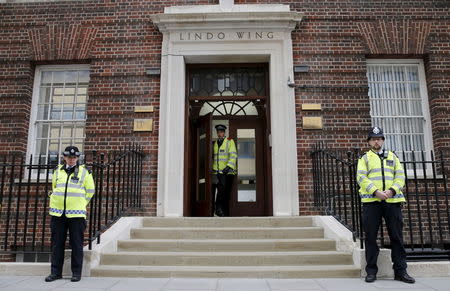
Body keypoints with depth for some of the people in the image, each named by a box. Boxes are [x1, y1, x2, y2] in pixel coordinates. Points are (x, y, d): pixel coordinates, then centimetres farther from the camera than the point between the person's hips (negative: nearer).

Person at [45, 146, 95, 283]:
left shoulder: (84, 171, 1)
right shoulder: (57, 170, 11)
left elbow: (90, 190, 7)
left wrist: (80, 203, 5)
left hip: (76, 213, -3)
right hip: (58, 212, 3)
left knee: (76, 244, 2)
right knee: (57, 244, 8)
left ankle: (76, 272, 11)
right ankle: (56, 272, 19)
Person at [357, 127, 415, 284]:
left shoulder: (392, 156, 18)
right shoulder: (365, 158, 10)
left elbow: (400, 176, 8)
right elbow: (361, 177, -4)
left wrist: (392, 190, -10)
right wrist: (376, 191, -17)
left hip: (392, 200, 2)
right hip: (371, 201, -2)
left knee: (397, 236, 4)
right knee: (371, 237, 1)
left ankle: (400, 271, 15)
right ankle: (371, 271, 10)